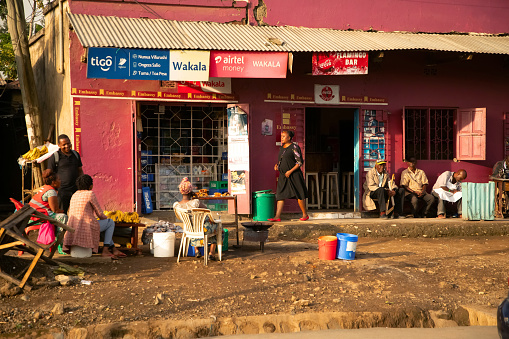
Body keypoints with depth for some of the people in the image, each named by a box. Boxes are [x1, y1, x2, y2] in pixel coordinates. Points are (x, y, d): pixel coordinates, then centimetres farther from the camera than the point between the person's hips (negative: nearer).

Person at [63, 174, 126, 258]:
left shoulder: (74, 195, 15)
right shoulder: (90, 194, -10)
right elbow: (100, 214, -5)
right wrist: (105, 218, 17)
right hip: (87, 228, -8)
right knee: (111, 222, 14)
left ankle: (114, 249, 28)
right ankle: (105, 250, 7)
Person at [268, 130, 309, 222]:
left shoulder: (294, 147, -10)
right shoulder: (282, 148, 12)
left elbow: (300, 162, -13)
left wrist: (290, 171, -18)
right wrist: (277, 165, 5)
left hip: (294, 175, -7)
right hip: (283, 176, 7)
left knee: (299, 195, 1)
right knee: (280, 195, -2)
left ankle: (305, 215, 14)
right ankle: (277, 216, -6)